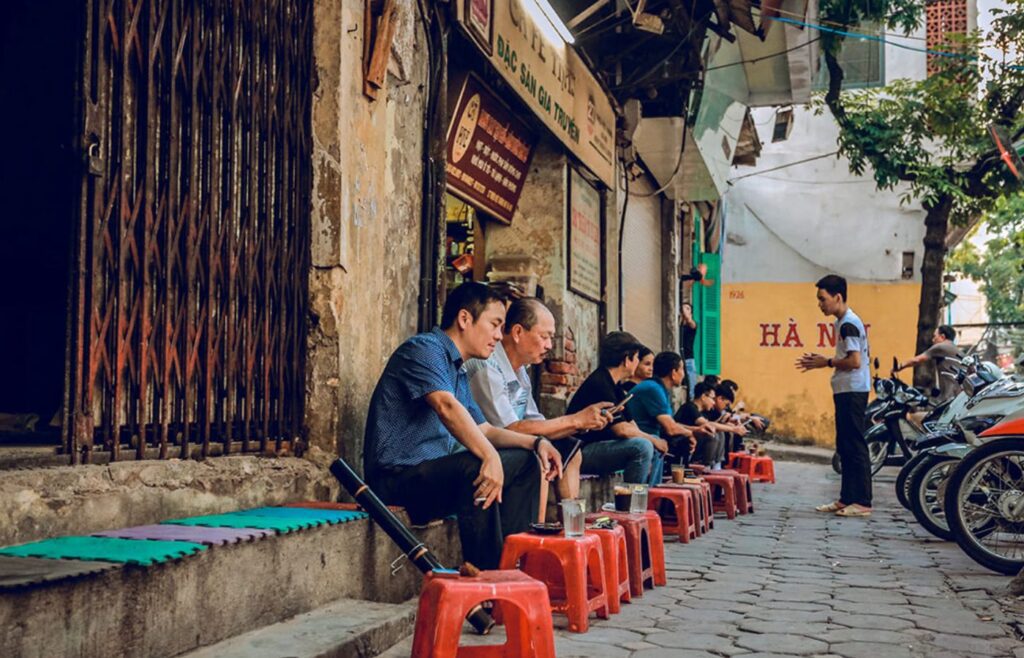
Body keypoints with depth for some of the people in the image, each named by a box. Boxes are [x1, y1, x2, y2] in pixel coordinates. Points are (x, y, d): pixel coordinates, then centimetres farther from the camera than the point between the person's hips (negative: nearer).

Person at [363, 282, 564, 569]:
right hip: (399, 474, -10)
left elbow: (484, 430, 23)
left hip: (432, 473, 11)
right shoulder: (425, 349, -11)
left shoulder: (459, 373, 21)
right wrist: (490, 456, -40)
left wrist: (535, 442, 6)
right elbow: (446, 406, -29)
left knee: (524, 461, 10)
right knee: (477, 469, -35)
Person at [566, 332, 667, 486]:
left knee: (655, 448, 14)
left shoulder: (614, 386, 13)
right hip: (582, 452, -10)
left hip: (599, 445, 10)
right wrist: (652, 440, -9)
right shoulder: (599, 384, -19)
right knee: (642, 446, -25)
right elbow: (621, 429, -23)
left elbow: (630, 423, 14)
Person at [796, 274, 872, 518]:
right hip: (847, 391, 11)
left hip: (852, 391, -11)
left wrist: (827, 362, -9)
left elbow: (854, 361, -22)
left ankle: (862, 502, -5)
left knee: (855, 446, -8)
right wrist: (822, 362, 12)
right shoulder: (845, 322, 16)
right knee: (845, 447, 13)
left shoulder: (848, 324, -14)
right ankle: (847, 498, 18)